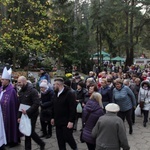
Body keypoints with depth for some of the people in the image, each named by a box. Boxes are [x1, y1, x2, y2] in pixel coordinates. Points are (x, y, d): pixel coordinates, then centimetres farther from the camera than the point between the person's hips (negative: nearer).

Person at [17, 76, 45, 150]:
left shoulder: (32, 91, -15)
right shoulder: (20, 92, 9)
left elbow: (36, 103, -21)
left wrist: (27, 111, -23)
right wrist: (19, 116, 10)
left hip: (32, 115, -7)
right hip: (24, 115, 7)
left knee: (30, 132, -4)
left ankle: (41, 143, 19)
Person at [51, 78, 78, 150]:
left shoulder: (69, 94, -15)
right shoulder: (56, 94, 10)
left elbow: (73, 108, -19)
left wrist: (71, 121, -22)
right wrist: (53, 117, 17)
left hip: (67, 122, -7)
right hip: (58, 121, 7)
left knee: (67, 137, -1)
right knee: (60, 139, 11)